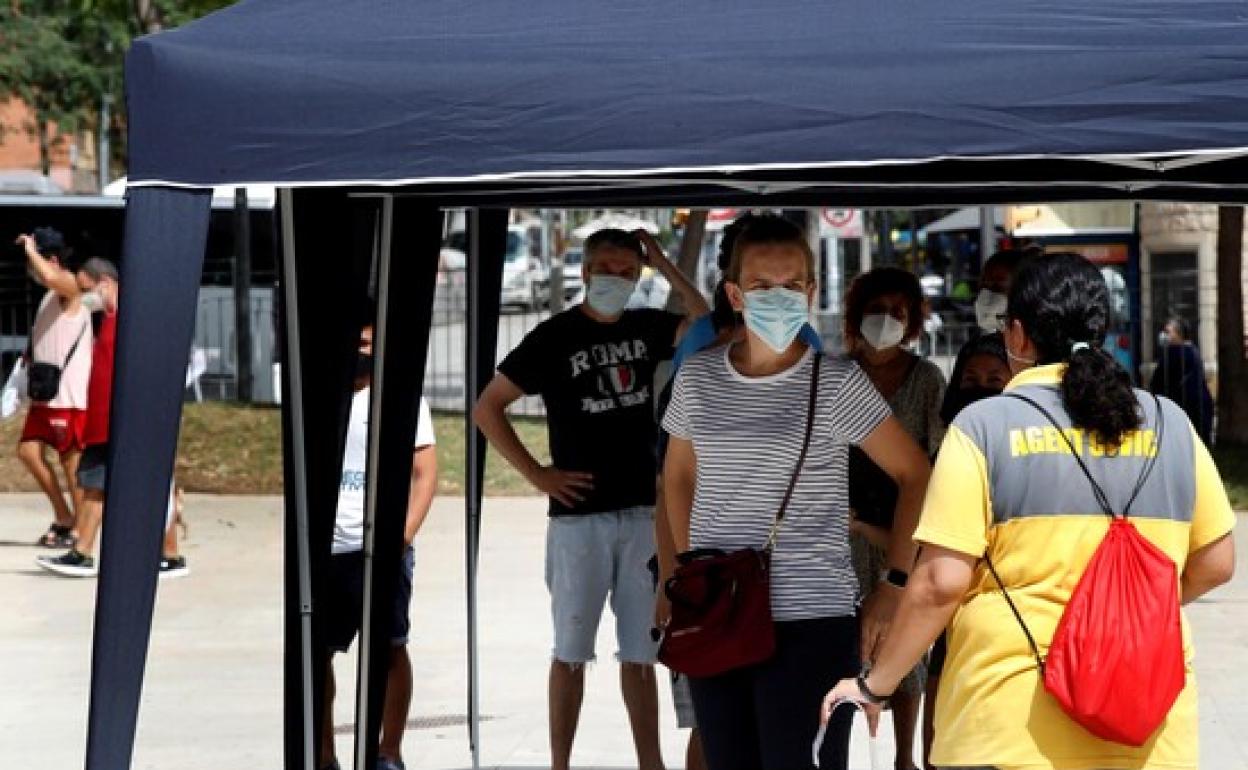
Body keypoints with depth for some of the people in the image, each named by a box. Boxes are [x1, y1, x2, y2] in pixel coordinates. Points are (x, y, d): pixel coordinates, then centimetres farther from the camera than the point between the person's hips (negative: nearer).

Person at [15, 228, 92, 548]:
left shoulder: (69, 285, -9)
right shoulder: (51, 294, 18)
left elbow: (49, 276, -34)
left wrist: (30, 248, -19)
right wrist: (32, 356, 13)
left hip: (70, 393, -9)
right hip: (47, 390, 9)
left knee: (71, 458, -4)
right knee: (28, 450, 6)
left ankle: (82, 529, 4)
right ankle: (63, 515, 15)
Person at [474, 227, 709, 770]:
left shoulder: (645, 328, 8)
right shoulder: (554, 336, -5)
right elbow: (487, 407, -4)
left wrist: (665, 266, -6)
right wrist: (537, 474, -8)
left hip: (642, 511, 4)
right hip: (579, 516, -4)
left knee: (641, 649, 10)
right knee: (571, 650, 1)